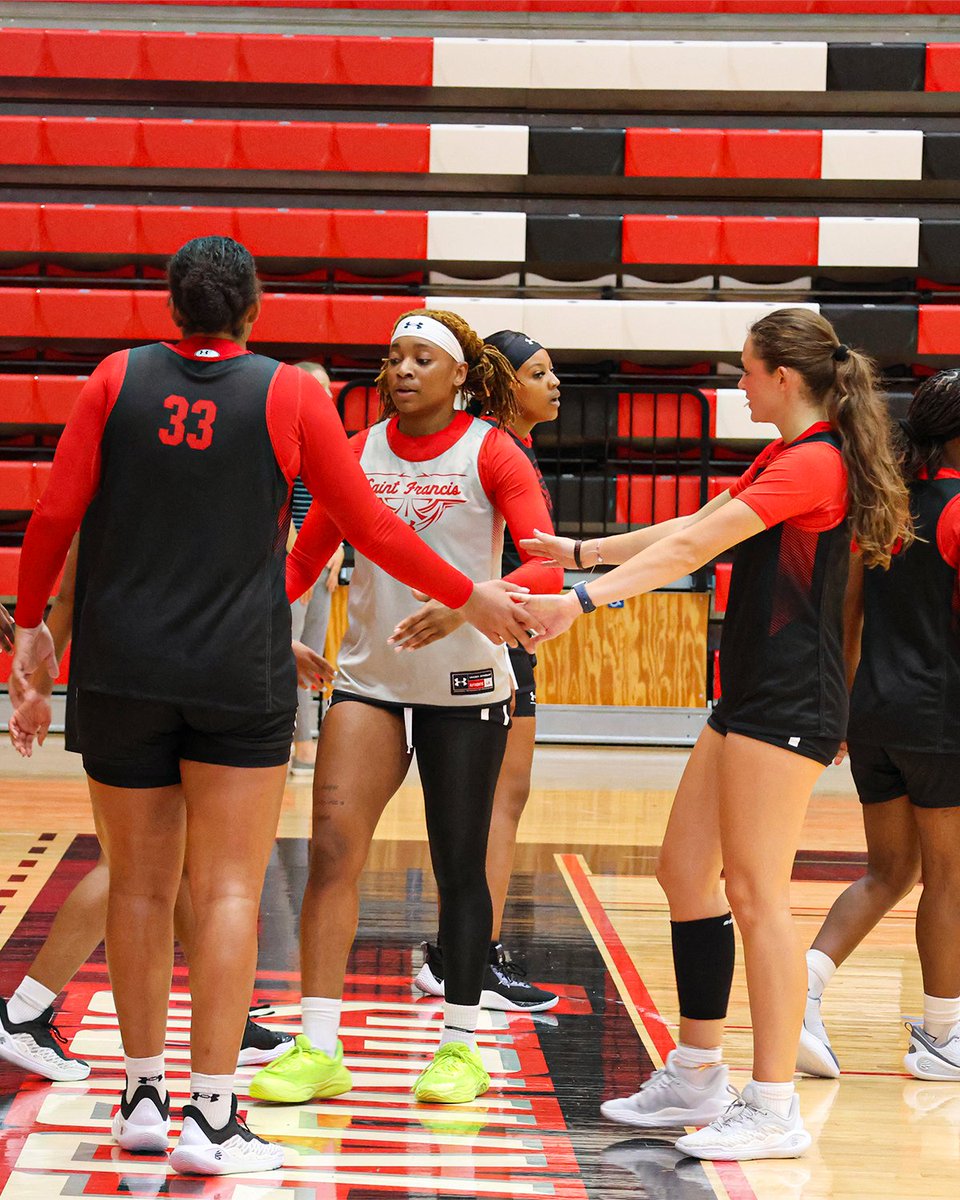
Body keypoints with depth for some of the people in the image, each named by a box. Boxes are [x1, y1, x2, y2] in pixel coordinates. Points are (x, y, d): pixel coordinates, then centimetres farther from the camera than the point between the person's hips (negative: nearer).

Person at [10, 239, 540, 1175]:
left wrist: (31, 621, 14)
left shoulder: (118, 378, 2)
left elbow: (54, 516, 0)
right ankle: (211, 1116, -4)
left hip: (120, 669, 2)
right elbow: (371, 528, 3)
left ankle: (143, 1095, 18)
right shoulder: (290, 396, -2)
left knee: (140, 883, 12)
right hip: (239, 676, -2)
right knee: (228, 891, 0)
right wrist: (469, 597, 15)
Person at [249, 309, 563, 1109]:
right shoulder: (358, 452, 4)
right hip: (370, 680, 3)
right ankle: (319, 1048, -5)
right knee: (332, 846, -9)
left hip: (465, 688, -3)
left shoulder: (491, 454, -6)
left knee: (460, 867, 5)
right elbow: (305, 560, 7)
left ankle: (462, 1045, 18)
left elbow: (545, 566, -17)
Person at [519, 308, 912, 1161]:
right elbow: (691, 529, 24)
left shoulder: (815, 461, -15)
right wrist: (580, 551, 23)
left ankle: (775, 1112, -4)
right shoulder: (783, 460, 18)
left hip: (788, 706, -10)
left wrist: (584, 599, -26)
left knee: (756, 893, -9)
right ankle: (696, 1080, 19)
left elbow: (695, 546, -22)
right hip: (750, 699, 10)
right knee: (685, 871, 11)